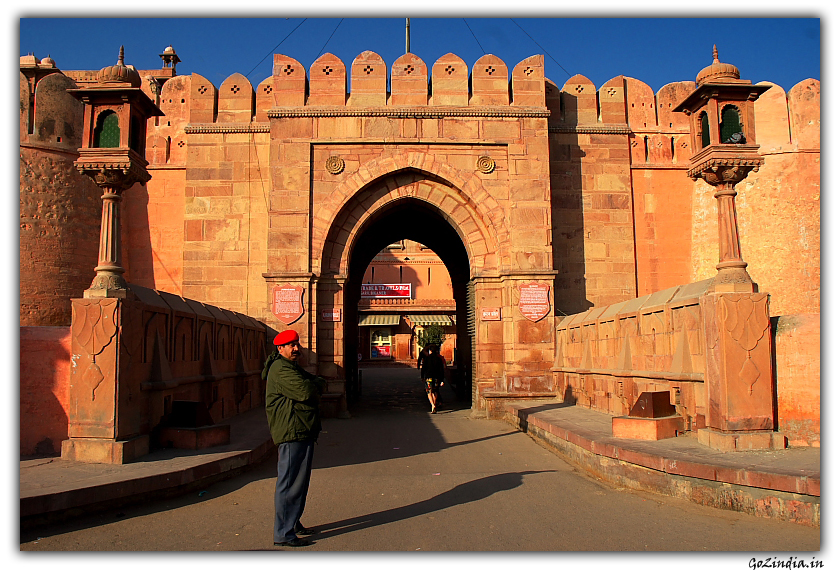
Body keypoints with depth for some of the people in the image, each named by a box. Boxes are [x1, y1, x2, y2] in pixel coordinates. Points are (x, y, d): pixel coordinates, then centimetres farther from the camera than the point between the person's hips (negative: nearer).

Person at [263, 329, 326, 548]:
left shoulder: (293, 368, 21)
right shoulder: (280, 369, -13)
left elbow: (320, 384, 19)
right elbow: (305, 391, -24)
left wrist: (314, 386, -4)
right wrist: (316, 385, -3)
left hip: (303, 433, 11)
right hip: (291, 434, -11)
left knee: (300, 481, 18)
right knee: (289, 483, -7)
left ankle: (293, 523, 30)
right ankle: (283, 534, -2)